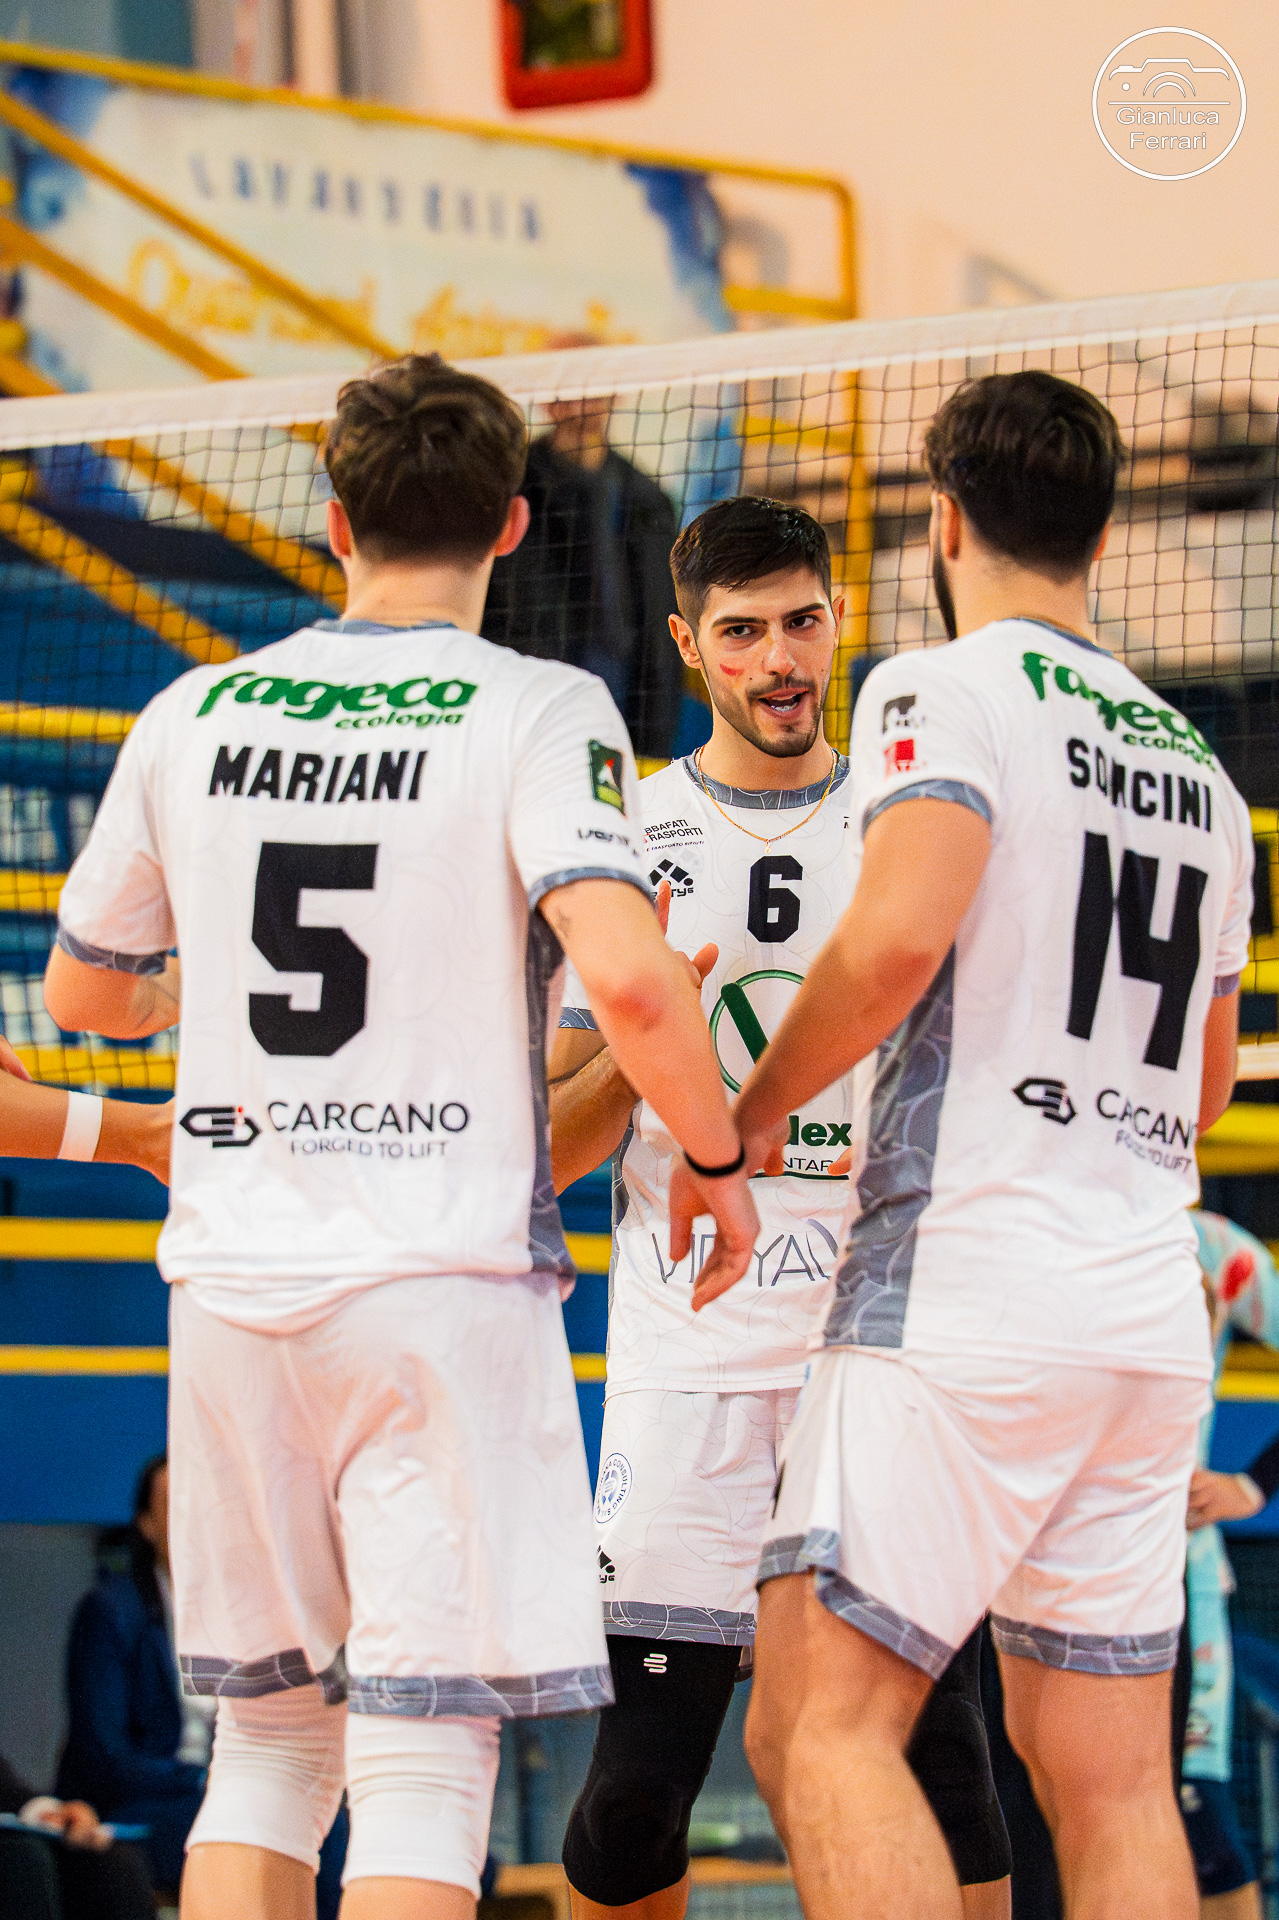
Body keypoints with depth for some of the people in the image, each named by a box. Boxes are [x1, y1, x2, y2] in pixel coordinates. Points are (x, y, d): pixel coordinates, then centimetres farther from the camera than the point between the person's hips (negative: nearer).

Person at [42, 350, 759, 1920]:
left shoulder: (193, 717, 8)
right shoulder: (540, 715, -5)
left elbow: (79, 990, 20)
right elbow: (626, 976, -21)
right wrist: (719, 1159, -4)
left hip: (232, 1282, 4)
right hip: (447, 1282, -4)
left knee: (268, 1744, 15)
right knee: (425, 1766, -3)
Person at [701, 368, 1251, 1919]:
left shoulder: (944, 691, -2)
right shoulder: (1197, 764, 20)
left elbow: (898, 936, -19)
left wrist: (747, 1116, -5)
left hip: (967, 1292, -7)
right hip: (1154, 1313, 7)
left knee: (817, 1729, -10)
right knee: (1110, 1778, 6)